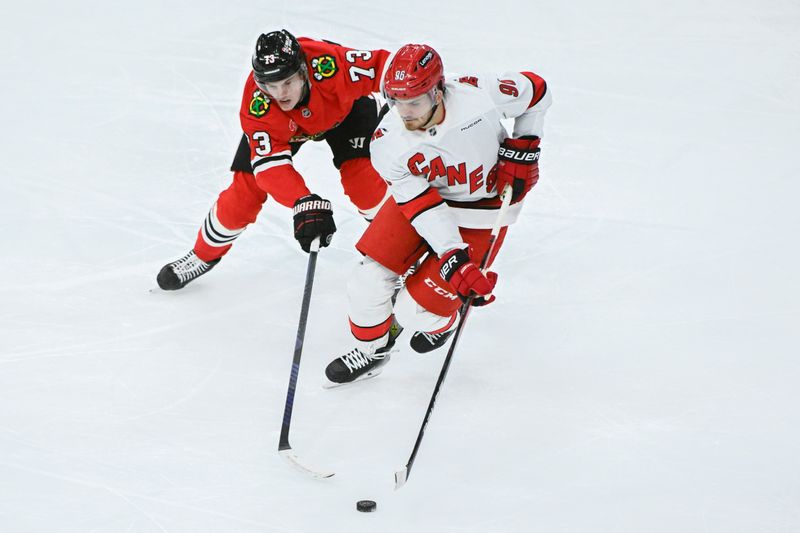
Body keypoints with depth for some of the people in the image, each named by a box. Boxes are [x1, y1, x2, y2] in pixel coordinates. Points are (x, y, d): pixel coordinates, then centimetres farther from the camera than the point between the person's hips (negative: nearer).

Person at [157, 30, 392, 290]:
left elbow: (384, 65, -37)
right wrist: (305, 205, -59)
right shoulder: (257, 106, -40)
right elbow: (271, 164, -45)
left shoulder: (329, 63, -46)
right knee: (247, 186, -4)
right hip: (280, 124, 0)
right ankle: (203, 255, 17)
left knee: (360, 172, -18)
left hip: (343, 108, 0)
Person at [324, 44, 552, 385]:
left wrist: (523, 147, -11)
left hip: (482, 210, -2)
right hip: (419, 194, 3)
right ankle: (372, 348, 21)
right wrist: (455, 262, -32)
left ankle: (442, 323, 30)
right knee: (372, 274, -8)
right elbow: (422, 208, -23)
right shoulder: (388, 144, -24)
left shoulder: (478, 96, -31)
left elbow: (535, 91, -11)